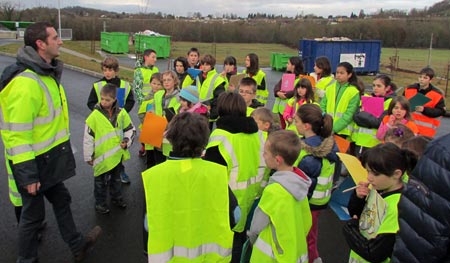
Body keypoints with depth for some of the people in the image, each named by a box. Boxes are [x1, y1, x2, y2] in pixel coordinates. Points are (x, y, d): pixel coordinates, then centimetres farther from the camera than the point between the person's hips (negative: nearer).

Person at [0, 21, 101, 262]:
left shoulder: (46, 73, 6)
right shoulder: (25, 82, -26)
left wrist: (59, 151, 22)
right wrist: (27, 175, -22)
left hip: (49, 158, 10)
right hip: (33, 162, -10)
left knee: (61, 200, 22)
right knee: (34, 214, 9)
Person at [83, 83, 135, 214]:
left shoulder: (121, 113, -5)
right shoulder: (95, 115, -14)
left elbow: (130, 129, 9)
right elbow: (88, 137, -9)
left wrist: (127, 141, -9)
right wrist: (88, 156, -6)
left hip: (117, 154, 3)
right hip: (102, 155, -3)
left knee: (116, 178, 22)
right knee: (101, 181, 12)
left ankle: (116, 197, 42)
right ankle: (100, 202, 30)